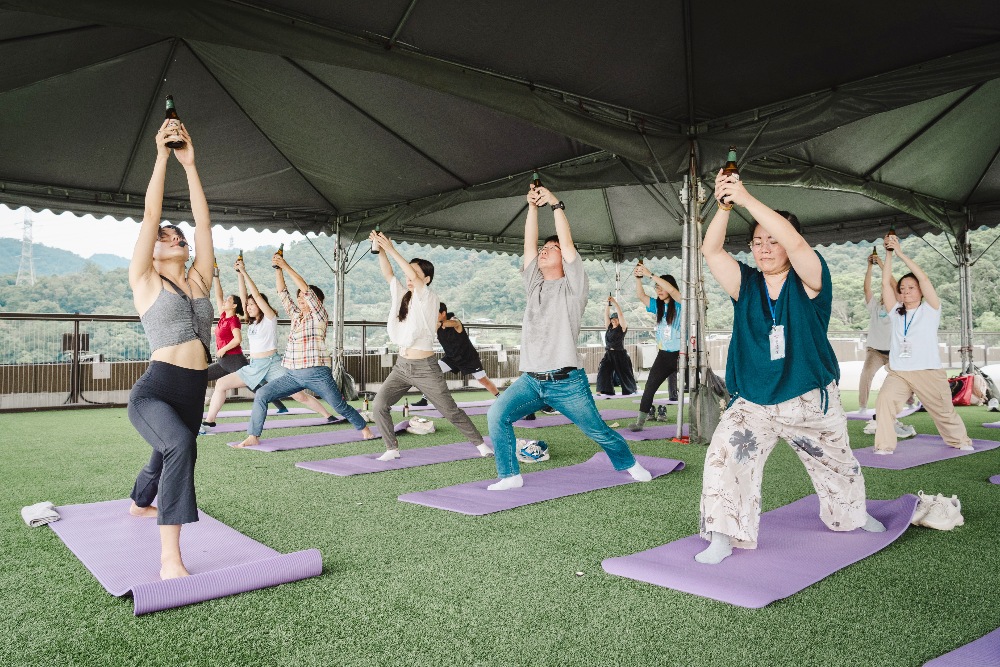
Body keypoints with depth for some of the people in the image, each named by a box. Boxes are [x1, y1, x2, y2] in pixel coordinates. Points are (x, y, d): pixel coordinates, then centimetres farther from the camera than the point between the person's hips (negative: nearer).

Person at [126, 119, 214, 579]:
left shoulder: (199, 281, 12)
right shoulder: (144, 282, 1)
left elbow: (203, 223, 7)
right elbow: (150, 216, -5)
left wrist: (190, 165, 6)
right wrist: (162, 156, -4)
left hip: (194, 393, 6)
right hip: (154, 391, -6)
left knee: (168, 459, 28)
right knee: (180, 446, -36)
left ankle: (140, 504, 63)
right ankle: (170, 560, -33)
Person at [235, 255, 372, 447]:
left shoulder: (319, 316, -3)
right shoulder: (296, 315, 16)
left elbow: (306, 289, -13)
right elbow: (282, 292, 13)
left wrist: (286, 267, -13)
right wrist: (278, 269, 2)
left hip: (317, 374, -6)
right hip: (293, 375, 6)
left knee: (340, 406, 3)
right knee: (261, 394, -8)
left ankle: (365, 428, 26)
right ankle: (253, 437, -3)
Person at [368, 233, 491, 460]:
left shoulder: (430, 298, -11)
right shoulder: (402, 296, 7)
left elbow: (412, 276, -26)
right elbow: (387, 273, -3)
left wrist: (391, 250, -25)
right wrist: (381, 250, -17)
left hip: (425, 368, -5)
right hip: (401, 365, 6)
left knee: (451, 411, 2)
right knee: (379, 406, -8)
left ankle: (480, 443, 20)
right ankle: (392, 449, 7)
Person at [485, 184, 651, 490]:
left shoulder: (572, 287, 0)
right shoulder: (534, 284, 14)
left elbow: (568, 242, -9)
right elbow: (529, 243, 8)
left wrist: (556, 204, -9)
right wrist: (533, 206, 5)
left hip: (567, 382, -4)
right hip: (531, 379, 5)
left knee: (599, 431, 5)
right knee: (497, 415, -15)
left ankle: (629, 464, 34)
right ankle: (510, 475, -3)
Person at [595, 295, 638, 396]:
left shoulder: (623, 328, -5)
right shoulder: (609, 327, 9)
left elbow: (620, 314, -15)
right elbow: (606, 314, 5)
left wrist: (615, 302, -16)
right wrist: (608, 304, -6)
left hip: (620, 354, -4)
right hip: (608, 354, 4)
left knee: (625, 374, 10)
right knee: (603, 371, -14)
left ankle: (635, 387, 34)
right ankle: (600, 391, -16)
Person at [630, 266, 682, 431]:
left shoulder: (679, 305, -7)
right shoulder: (658, 306, 9)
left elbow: (671, 289, -25)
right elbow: (641, 295, -2)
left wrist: (650, 274, -29)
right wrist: (638, 278, -20)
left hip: (680, 354, -5)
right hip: (664, 355, 5)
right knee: (649, 388, 2)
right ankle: (640, 422, 7)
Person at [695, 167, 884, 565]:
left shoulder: (808, 282, -9)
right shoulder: (745, 284, 0)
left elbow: (795, 243, -28)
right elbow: (711, 251, -14)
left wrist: (746, 199, -33)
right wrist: (724, 206, -28)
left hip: (812, 400, -1)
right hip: (753, 403, 1)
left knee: (837, 466, 21)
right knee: (725, 456, -23)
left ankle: (853, 515, 52)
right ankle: (724, 538, -15)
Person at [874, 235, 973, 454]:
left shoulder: (930, 310, 4)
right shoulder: (896, 313, 13)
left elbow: (924, 278, -8)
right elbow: (886, 283, 6)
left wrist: (901, 253, -10)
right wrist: (889, 253, 0)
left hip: (928, 372, -2)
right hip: (898, 373, 2)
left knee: (944, 411, 13)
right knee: (884, 401, -24)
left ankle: (960, 441, 40)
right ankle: (884, 446, -19)